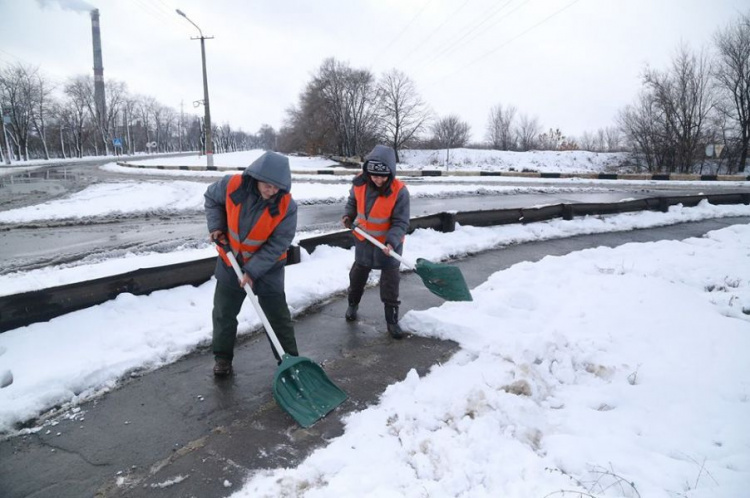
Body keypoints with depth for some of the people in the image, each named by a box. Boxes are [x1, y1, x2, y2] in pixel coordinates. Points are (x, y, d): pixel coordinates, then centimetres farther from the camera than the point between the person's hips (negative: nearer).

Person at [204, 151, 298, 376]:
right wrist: (216, 225, -11)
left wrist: (252, 271, -26)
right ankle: (223, 357, 32)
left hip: (267, 266, -2)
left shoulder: (286, 206, -26)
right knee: (224, 313, 14)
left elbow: (276, 245, -22)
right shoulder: (232, 185, -22)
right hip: (231, 261, 3)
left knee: (278, 315, 5)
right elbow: (211, 198, 2)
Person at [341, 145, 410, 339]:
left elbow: (401, 223, -22)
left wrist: (391, 241, -36)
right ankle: (353, 304, 47)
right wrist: (348, 215, -11)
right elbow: (352, 201, 7)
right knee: (358, 274, 22)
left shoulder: (399, 191, -26)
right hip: (363, 239, 4)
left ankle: (392, 320, 20)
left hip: (388, 243, -3)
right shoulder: (359, 183, -15)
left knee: (390, 282, 5)